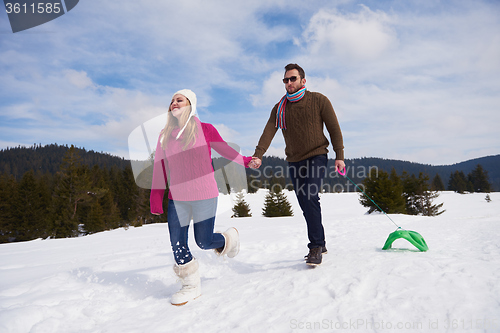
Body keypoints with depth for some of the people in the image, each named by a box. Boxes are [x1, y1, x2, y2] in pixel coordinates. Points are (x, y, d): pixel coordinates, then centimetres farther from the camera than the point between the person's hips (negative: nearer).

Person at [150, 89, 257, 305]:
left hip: (204, 196, -4)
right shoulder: (165, 136, 8)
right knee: (177, 244, 2)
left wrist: (245, 161, 3)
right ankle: (191, 287, 21)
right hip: (177, 198, 4)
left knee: (204, 242, 2)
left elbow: (224, 149, 11)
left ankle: (228, 238, 36)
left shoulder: (204, 129, -2)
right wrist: (156, 199, 7)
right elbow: (159, 168, 9)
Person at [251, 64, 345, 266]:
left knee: (310, 198, -22)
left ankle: (316, 247, -13)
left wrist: (339, 155, -6)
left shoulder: (318, 101, -2)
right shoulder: (279, 108, 5)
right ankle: (320, 244, 24)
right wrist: (258, 155, -23)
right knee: (306, 206, 8)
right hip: (294, 162, 4)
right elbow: (268, 131, -8)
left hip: (316, 157, -4)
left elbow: (334, 128, 1)